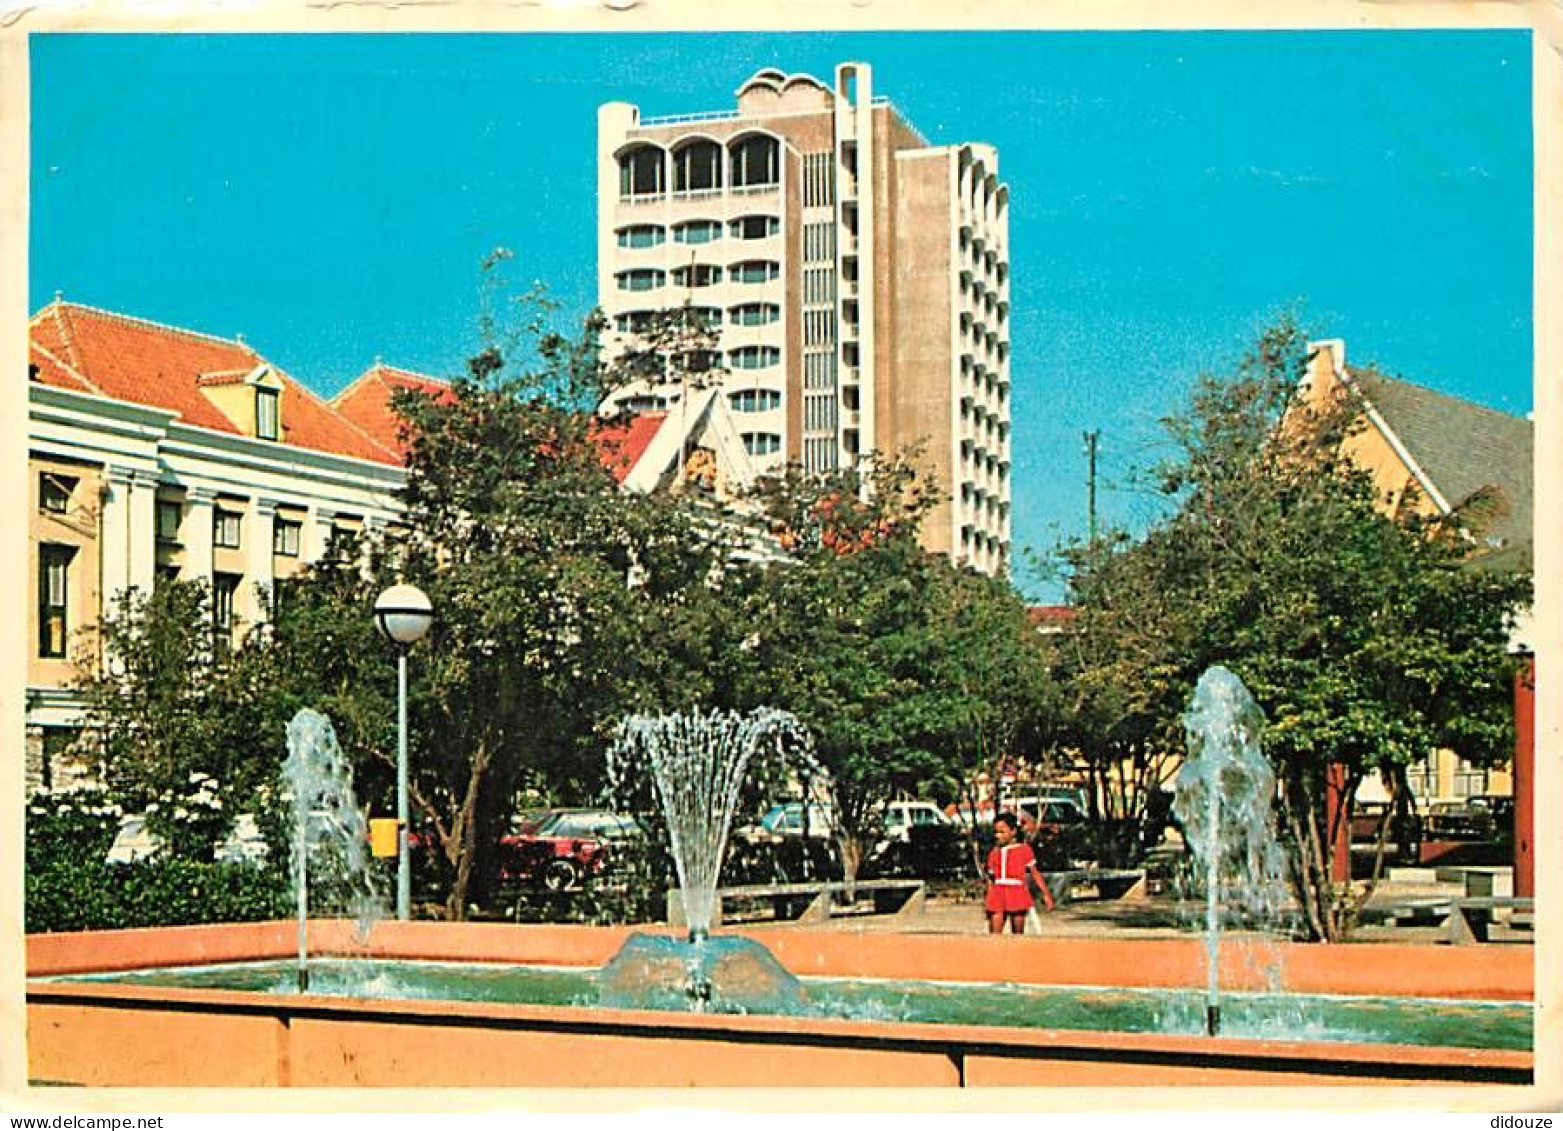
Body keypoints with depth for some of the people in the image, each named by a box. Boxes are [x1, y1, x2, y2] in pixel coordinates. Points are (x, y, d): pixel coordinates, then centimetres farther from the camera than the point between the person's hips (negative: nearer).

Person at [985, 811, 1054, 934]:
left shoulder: (1023, 849, 4)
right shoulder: (994, 853, 12)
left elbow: (1035, 873, 4)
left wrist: (1046, 894, -3)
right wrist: (987, 903, 13)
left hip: (1017, 895, -2)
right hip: (998, 895, 2)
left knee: (1018, 934, 5)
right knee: (995, 934, -7)